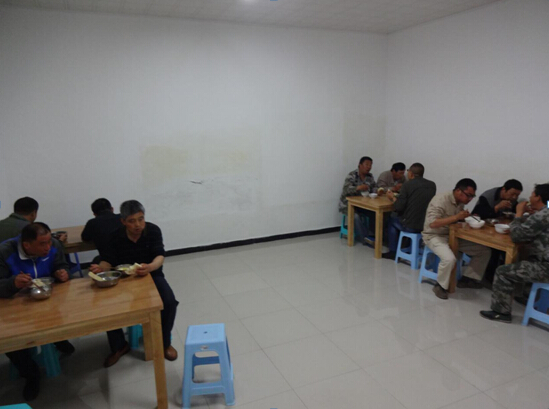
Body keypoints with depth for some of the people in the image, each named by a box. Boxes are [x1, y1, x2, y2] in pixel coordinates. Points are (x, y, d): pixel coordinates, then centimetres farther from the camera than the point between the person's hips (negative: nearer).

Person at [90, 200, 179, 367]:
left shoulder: (153, 231, -13)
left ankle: (165, 343, 0)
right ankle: (118, 346, 6)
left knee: (169, 302, -27)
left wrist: (150, 267, -47)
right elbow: (108, 261, -10)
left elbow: (160, 257, -22)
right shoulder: (116, 237, -6)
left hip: (152, 275, -2)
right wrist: (100, 268, -36)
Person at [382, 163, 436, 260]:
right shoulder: (432, 185, 4)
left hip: (411, 227, -5)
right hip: (428, 225, 5)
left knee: (392, 218, 24)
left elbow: (399, 207, -13)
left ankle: (393, 252, 28)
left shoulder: (408, 184, -11)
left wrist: (393, 198, 7)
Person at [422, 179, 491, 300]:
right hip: (435, 236, -8)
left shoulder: (460, 202, 3)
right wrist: (456, 217, -35)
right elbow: (432, 224, -32)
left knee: (484, 251, 1)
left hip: (453, 235, 8)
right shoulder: (440, 200, -23)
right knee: (449, 259, -34)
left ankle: (468, 278, 10)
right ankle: (440, 285, -9)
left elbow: (459, 220, 15)